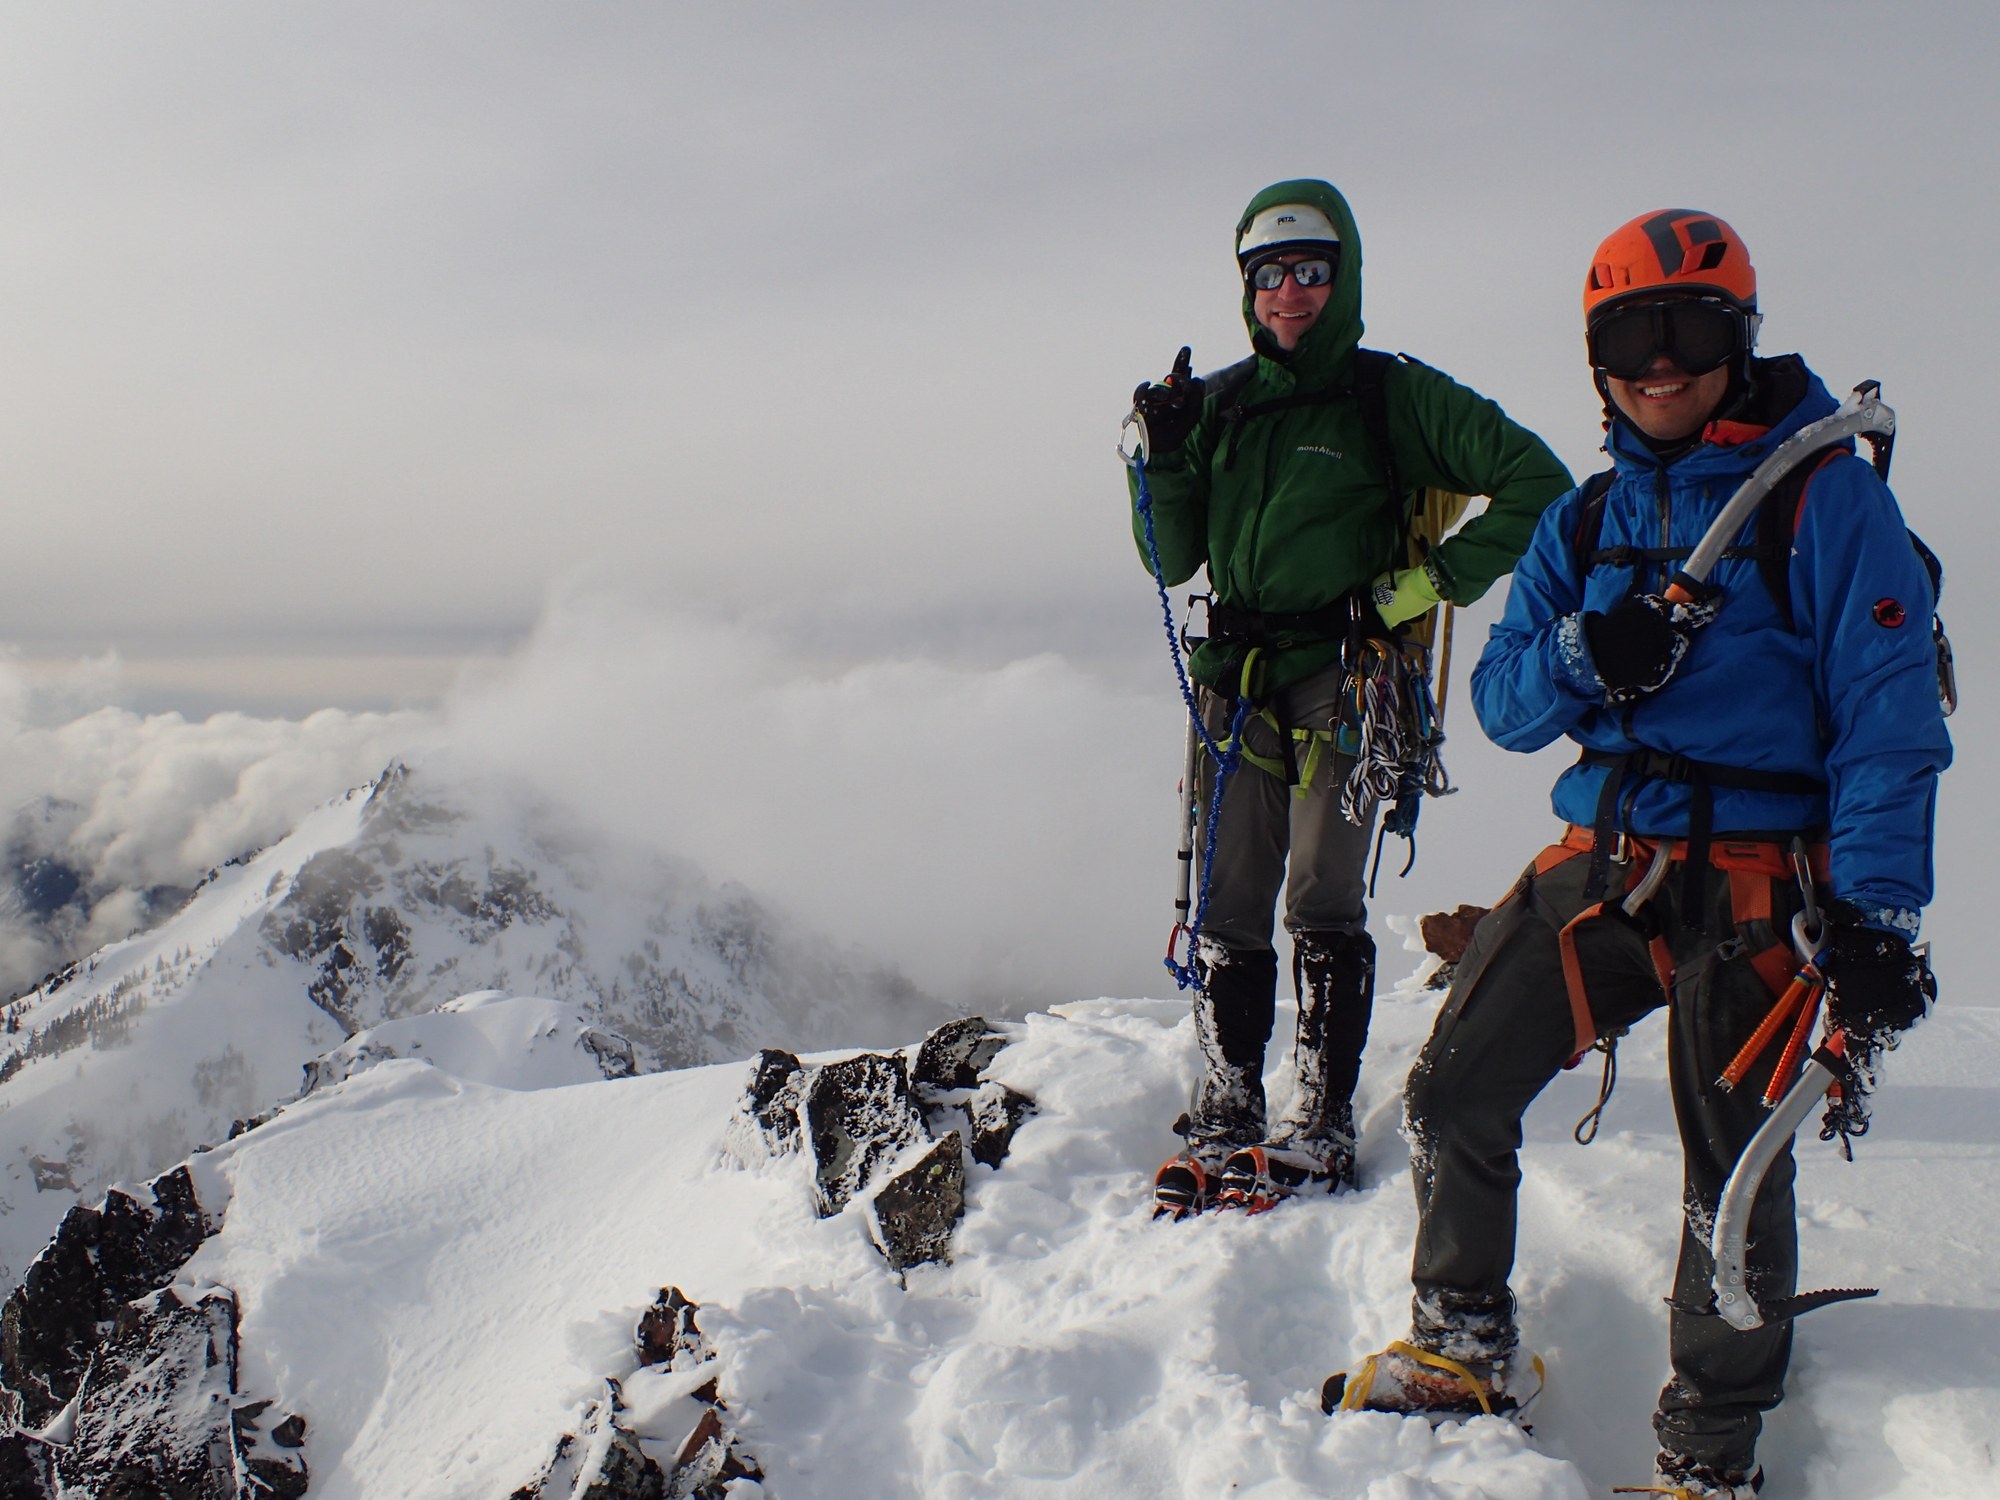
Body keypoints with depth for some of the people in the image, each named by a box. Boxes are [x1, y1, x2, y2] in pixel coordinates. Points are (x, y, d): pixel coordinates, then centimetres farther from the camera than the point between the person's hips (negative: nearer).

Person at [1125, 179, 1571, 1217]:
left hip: (1343, 677, -4)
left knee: (1322, 904, -6)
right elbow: (1172, 562, 12)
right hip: (1236, 678, 4)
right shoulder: (1218, 405, 14)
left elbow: (1537, 485, -2)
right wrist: (1165, 458, -3)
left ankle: (1323, 1119, 1)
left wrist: (1425, 585, -6)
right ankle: (1226, 1110, 10)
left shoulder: (1392, 396, 1)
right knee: (1229, 901, 2)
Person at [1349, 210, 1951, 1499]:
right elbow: (1502, 703, 10)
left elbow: (1890, 716, -10)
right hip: (1604, 861, 5)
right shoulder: (1588, 520, 12)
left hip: (1758, 884, -5)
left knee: (1736, 1179, 2)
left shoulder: (1823, 491, -5)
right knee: (1453, 1096, 4)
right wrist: (1584, 654, -13)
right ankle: (1464, 1346, 26)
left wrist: (1875, 916, -18)